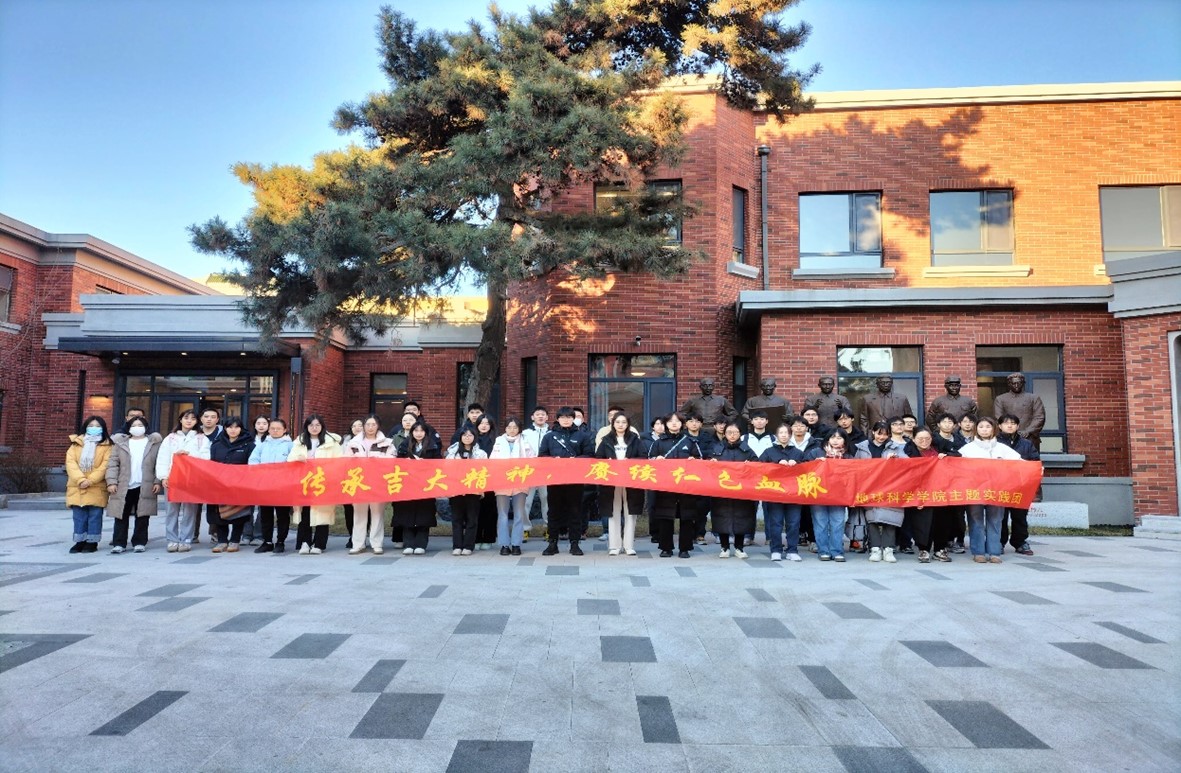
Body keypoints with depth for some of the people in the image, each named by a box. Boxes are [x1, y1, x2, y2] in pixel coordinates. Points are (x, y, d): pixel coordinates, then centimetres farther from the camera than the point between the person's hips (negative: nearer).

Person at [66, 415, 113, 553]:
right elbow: (70, 463, 0)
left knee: (94, 516, 0)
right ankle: (80, 542, 16)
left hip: (96, 488, -3)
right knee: (79, 517, 7)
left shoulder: (106, 445, 2)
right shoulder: (76, 443, 11)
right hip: (77, 487, 3)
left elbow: (105, 465, -7)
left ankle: (92, 542, 8)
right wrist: (80, 479, -14)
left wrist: (90, 480, -17)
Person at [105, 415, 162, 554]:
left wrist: (157, 481, -4)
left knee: (142, 516, 4)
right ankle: (119, 543, 9)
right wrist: (111, 482, -5)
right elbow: (113, 464, 5)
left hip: (145, 486, -1)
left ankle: (139, 542, 11)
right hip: (124, 486, 1)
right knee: (121, 516, 3)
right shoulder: (120, 443, 9)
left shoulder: (154, 442, 7)